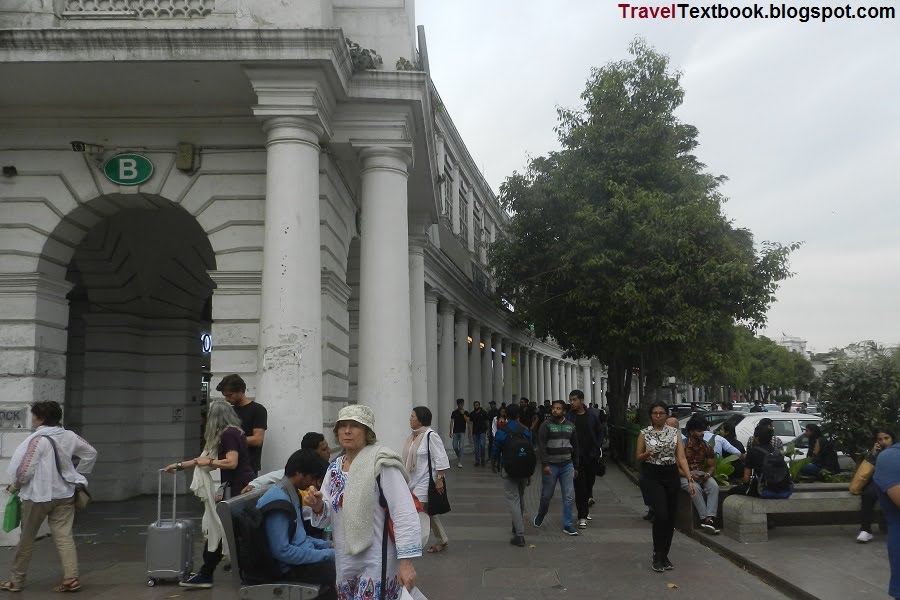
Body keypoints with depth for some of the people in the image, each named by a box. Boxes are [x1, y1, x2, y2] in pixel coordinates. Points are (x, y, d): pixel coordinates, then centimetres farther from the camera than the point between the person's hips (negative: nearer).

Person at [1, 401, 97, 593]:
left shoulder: (38, 439, -15)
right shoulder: (69, 436, 2)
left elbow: (25, 469, -17)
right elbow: (91, 453, 13)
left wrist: (15, 486, 2)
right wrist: (77, 473, 20)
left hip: (37, 496, -5)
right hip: (64, 495, 5)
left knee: (26, 539, 11)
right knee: (64, 537, 3)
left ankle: (16, 581, 23)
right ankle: (71, 578, -5)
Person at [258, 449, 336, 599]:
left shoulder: (291, 495, 9)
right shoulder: (278, 502, -21)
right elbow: (281, 551, -26)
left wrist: (325, 545, 8)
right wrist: (327, 554, -20)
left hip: (302, 555, 10)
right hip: (291, 568, -10)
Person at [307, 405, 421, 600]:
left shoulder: (381, 463, -14)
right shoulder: (334, 468, 7)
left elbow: (404, 513, -19)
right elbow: (328, 517, 10)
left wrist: (406, 561, -24)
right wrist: (318, 506, -12)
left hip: (377, 562, -6)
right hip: (344, 563, 7)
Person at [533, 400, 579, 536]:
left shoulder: (570, 426, 7)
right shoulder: (547, 425, -7)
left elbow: (575, 447, 15)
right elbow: (541, 445, -12)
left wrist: (576, 467, 15)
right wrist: (545, 464, -20)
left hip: (567, 465, 3)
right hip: (551, 466, -3)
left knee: (569, 496, 0)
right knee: (547, 495, 7)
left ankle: (567, 525, 9)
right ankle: (540, 515, 34)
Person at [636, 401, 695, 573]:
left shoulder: (674, 432, 4)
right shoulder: (644, 433, 0)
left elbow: (681, 457, 0)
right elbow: (638, 457, 7)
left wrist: (690, 480, -8)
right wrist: (647, 454, -16)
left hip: (672, 475, 3)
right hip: (653, 476, -3)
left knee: (671, 517, 6)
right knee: (661, 514, -16)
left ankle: (664, 556, 21)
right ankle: (658, 557, -3)